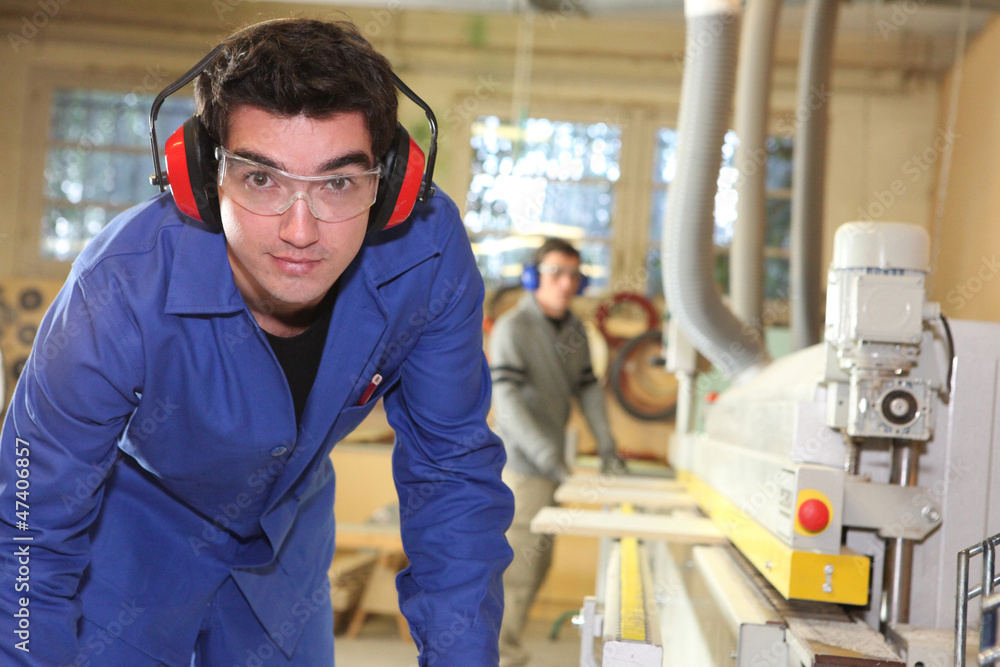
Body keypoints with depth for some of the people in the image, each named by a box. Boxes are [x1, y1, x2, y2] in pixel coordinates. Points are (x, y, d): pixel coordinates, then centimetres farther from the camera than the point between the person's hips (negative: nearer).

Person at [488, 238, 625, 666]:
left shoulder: (574, 329, 9)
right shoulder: (512, 328, -15)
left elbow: (588, 388, 15)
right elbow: (507, 401, -23)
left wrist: (606, 447, 7)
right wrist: (549, 457, -30)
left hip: (552, 465, 8)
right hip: (522, 465, -8)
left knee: (538, 563, 15)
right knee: (518, 565, -6)